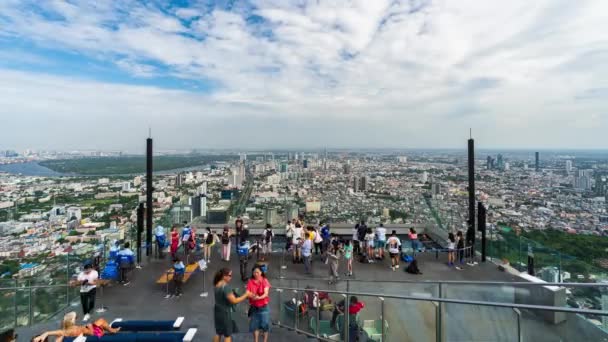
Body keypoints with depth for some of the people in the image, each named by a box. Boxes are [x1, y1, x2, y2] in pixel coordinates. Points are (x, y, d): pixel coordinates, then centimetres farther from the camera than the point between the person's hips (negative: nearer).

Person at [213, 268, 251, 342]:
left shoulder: (216, 285, -1)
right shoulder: (226, 287, -28)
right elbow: (234, 301, -26)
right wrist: (246, 295, -20)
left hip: (218, 311, 8)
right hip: (225, 313, -8)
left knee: (218, 333, 23)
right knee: (227, 335, 8)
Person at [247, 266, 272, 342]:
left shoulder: (265, 281, -8)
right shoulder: (250, 282, -4)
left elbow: (266, 294, -15)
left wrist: (259, 297, -32)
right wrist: (251, 296, -29)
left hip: (264, 307, -2)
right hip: (254, 307, 2)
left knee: (265, 325, 4)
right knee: (255, 325, 10)